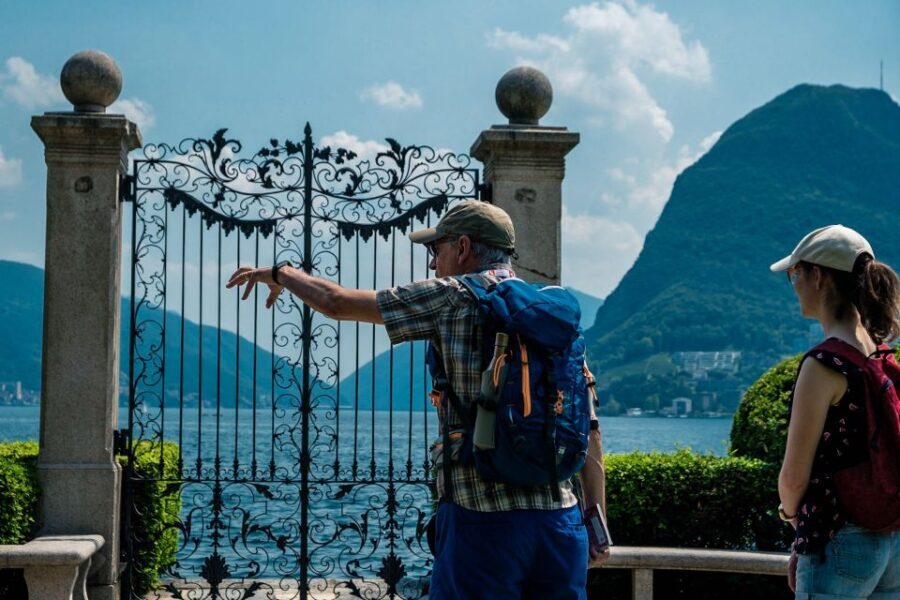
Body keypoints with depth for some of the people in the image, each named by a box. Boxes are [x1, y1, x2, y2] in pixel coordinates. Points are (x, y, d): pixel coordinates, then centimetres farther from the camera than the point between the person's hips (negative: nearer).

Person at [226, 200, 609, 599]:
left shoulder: (454, 298, -2)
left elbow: (337, 303, 5)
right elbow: (589, 430, 9)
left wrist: (280, 273, 23)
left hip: (483, 522, -5)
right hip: (560, 521, 5)